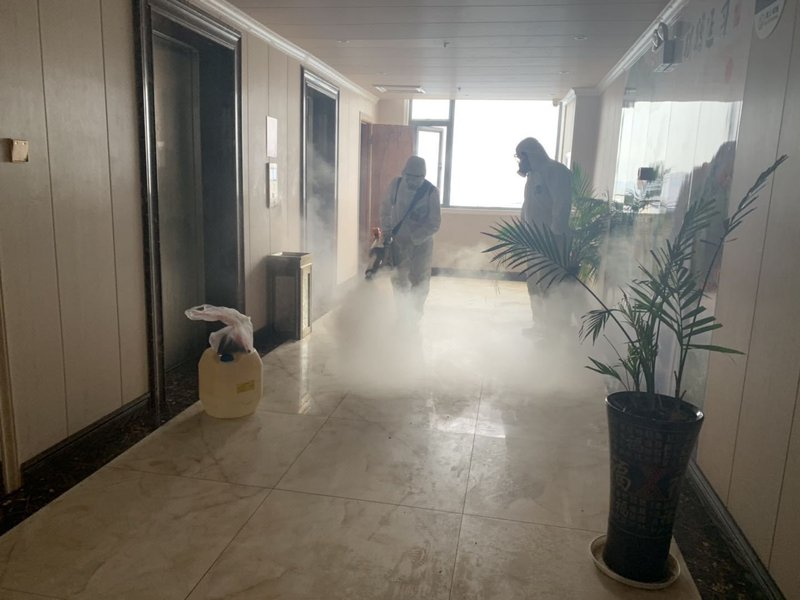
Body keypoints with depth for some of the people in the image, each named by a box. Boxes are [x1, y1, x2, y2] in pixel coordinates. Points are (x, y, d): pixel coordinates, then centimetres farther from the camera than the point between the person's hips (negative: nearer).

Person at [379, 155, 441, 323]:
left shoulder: (431, 192, -20)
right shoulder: (396, 184, -11)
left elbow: (434, 223, -17)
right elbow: (385, 209, 3)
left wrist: (413, 238, -23)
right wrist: (386, 233, -3)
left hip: (421, 242, -2)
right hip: (398, 240, 3)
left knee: (419, 281, 6)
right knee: (399, 279, 10)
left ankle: (415, 314, 24)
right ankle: (403, 312, 27)